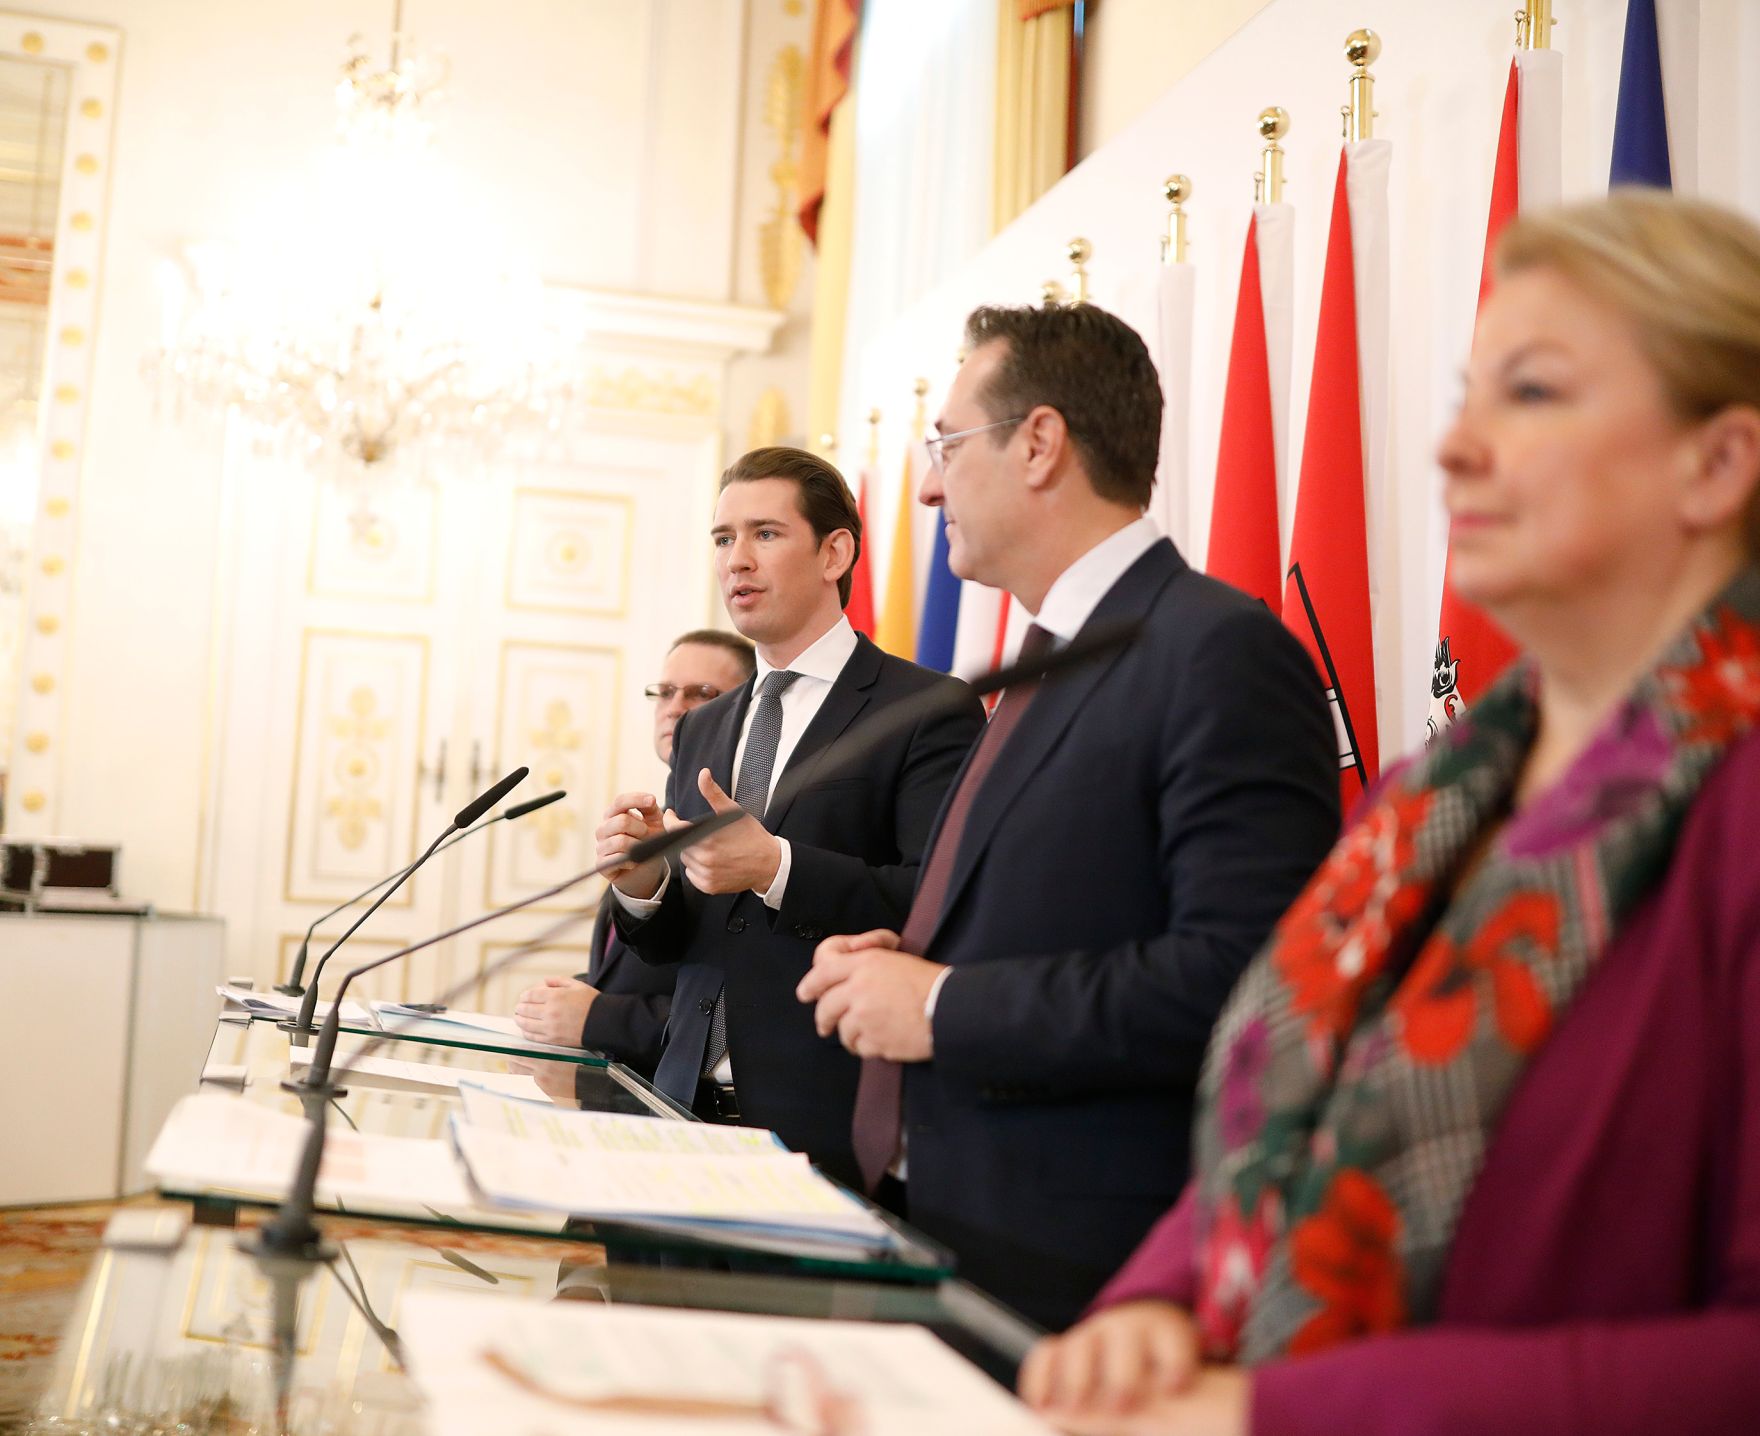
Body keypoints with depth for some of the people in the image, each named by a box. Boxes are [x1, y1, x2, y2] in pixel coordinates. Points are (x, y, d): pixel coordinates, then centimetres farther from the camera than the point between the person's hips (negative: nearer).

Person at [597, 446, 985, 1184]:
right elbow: (673, 941, 16)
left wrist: (776, 867, -26)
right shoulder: (702, 730, 16)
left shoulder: (933, 713, -6)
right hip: (692, 1102, 6)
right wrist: (642, 883, -6)